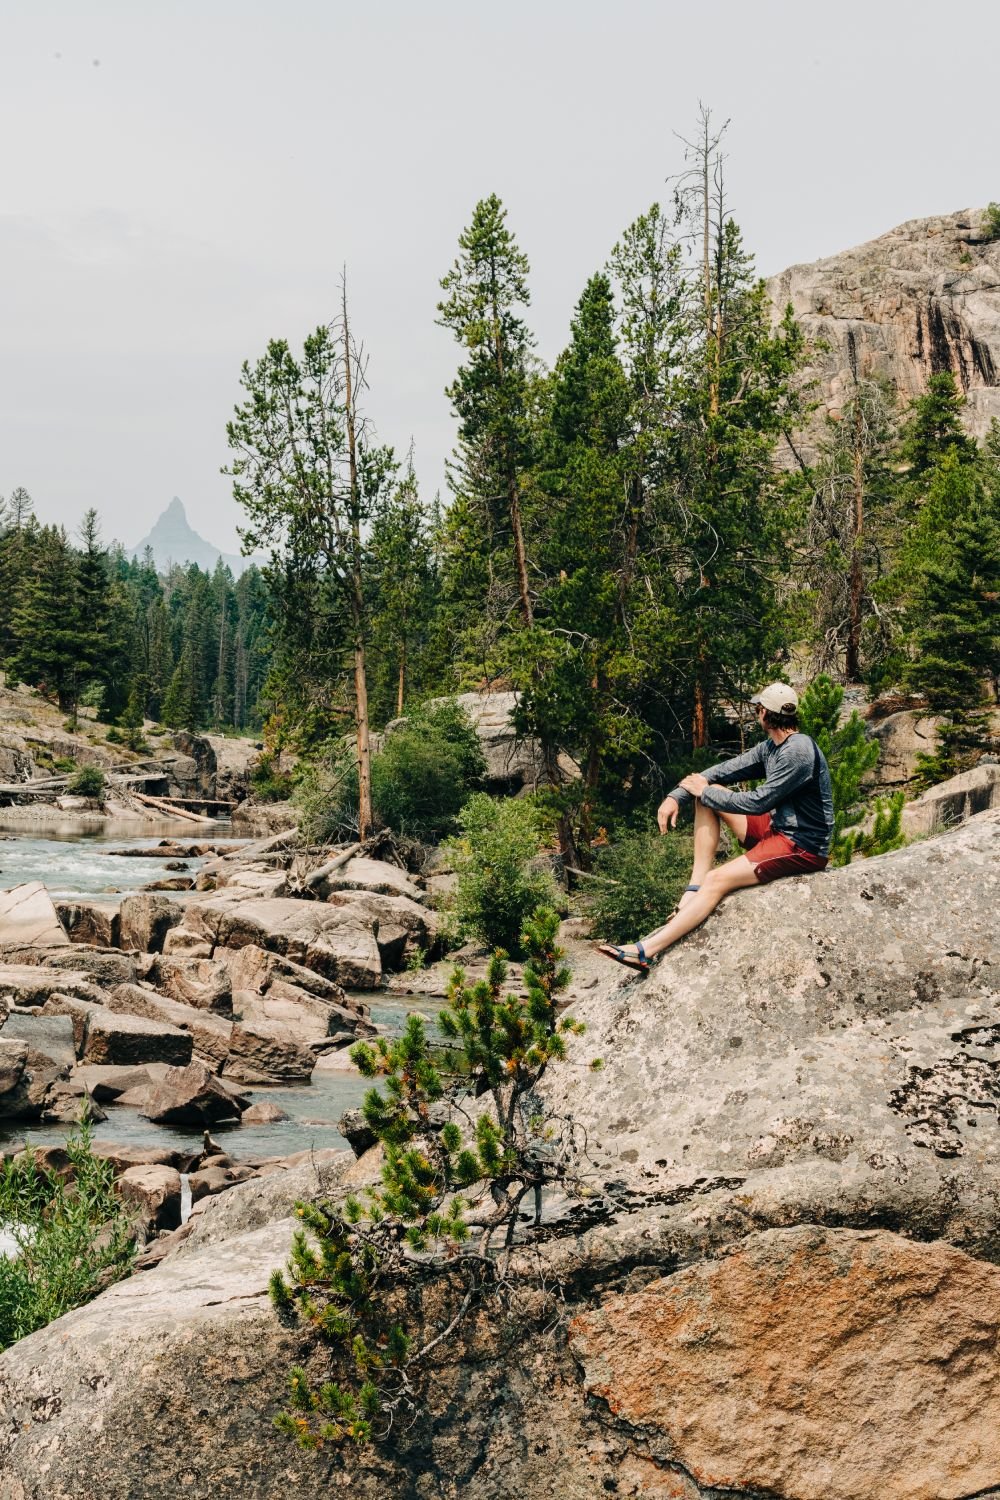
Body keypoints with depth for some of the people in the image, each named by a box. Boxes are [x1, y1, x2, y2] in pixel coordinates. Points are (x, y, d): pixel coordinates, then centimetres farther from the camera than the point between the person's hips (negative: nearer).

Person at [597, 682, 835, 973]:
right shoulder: (771, 747, 9)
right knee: (708, 796, 4)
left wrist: (706, 791, -10)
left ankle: (646, 951, -28)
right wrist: (676, 796, -4)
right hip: (778, 828, 10)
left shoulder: (797, 752, -21)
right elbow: (723, 771, 9)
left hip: (804, 847, -10)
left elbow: (758, 802, -23)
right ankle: (693, 893, -4)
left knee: (717, 880, -23)